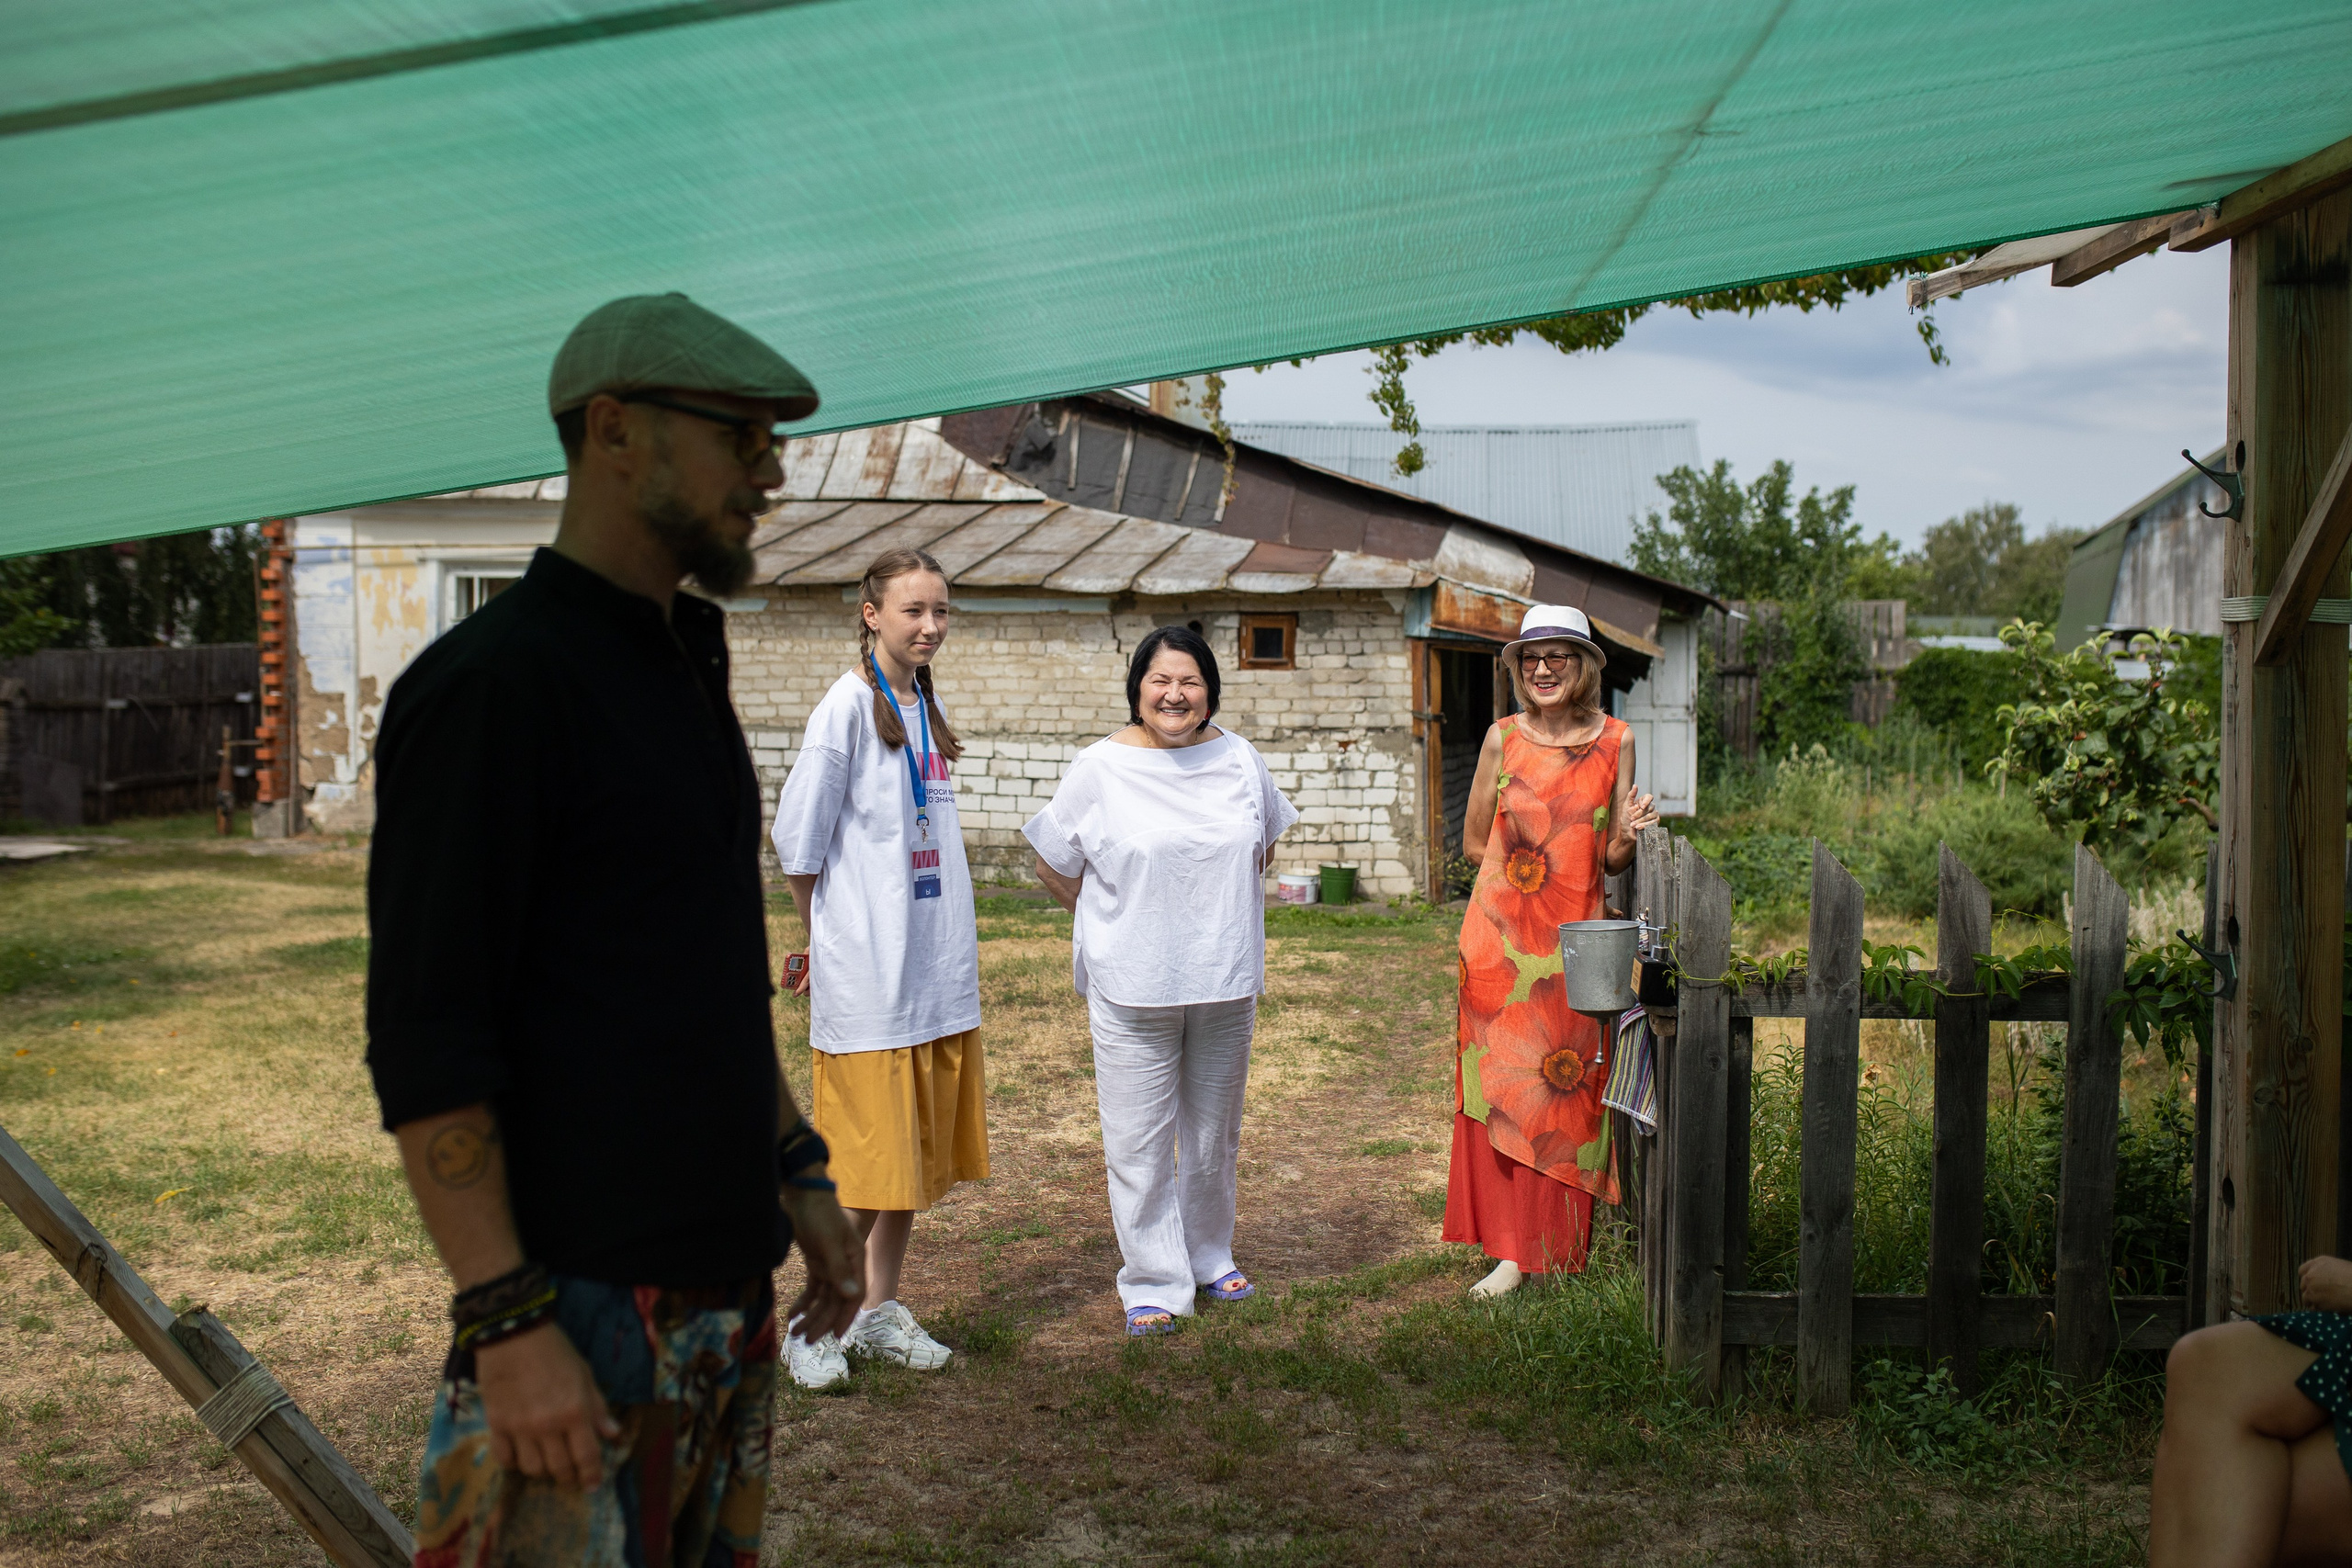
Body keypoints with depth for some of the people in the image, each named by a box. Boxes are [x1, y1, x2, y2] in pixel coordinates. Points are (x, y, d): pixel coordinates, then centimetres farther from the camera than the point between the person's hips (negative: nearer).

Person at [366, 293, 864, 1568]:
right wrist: (505, 1322, -21)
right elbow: (422, 1038, -18)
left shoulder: (686, 673, 13)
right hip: (582, 1305, -9)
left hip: (727, 1291, 9)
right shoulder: (492, 682, -15)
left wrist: (796, 1174, 17)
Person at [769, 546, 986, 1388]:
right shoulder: (848, 705, -12)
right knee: (868, 1158, -2)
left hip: (938, 970, 7)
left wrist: (952, 948, 13)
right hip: (868, 972, -7)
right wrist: (828, 939, 2)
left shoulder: (927, 705, 11)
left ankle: (880, 1310, 26)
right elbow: (798, 839, -9)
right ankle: (818, 1324, 13)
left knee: (920, 1152, 13)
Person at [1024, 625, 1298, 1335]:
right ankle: (1153, 1283, 11)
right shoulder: (1100, 768, -7)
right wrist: (1114, 923, 1)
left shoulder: (1238, 759, 3)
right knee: (1140, 1139, 0)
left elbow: (1263, 844, 20)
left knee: (1214, 1132, 16)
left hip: (1226, 983, 3)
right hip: (1133, 987, -3)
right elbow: (1053, 865, 1)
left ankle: (1210, 1258, 33)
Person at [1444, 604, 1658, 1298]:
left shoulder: (1616, 740, 4)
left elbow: (1613, 860, 6)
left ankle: (1556, 1242, 15)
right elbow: (1474, 842, 10)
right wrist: (1527, 865, -1)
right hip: (1500, 935, 0)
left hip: (1574, 938, 0)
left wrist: (1627, 836, -13)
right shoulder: (1503, 737, 2)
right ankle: (1510, 1249, 6)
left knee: (1566, 1084, 2)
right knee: (1498, 1084, -2)